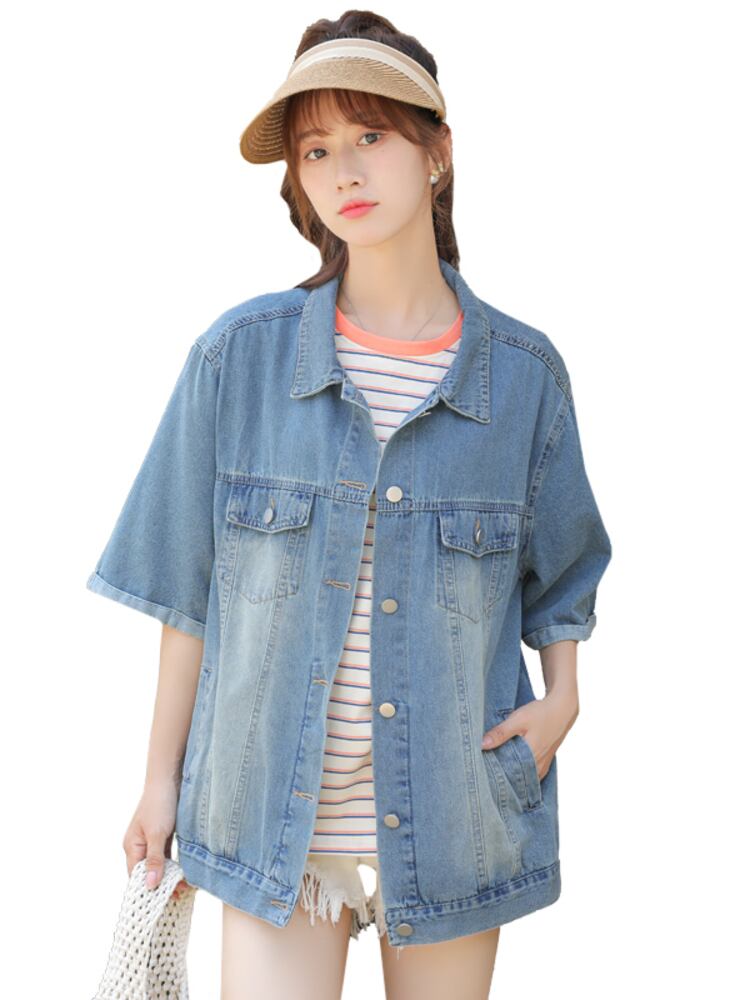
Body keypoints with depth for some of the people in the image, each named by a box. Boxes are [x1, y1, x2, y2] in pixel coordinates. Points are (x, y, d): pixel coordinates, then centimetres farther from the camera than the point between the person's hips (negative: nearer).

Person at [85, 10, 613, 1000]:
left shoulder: (523, 371, -3)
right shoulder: (241, 354, -5)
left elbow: (558, 565, 12)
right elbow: (187, 584, 0)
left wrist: (562, 699, -4)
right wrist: (162, 777, 3)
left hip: (454, 818, 1)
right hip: (276, 819, -1)